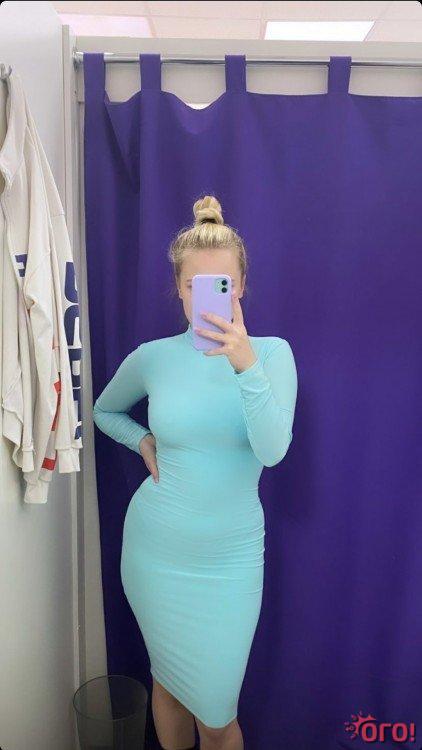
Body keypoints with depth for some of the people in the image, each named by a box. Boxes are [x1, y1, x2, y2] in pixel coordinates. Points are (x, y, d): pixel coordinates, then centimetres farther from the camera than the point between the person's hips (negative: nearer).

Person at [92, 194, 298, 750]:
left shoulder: (272, 352, -8)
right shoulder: (152, 356, -4)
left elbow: (272, 449, -21)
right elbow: (105, 410, 15)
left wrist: (245, 364, -34)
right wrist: (144, 441, -3)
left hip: (231, 555, -1)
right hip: (155, 548, 2)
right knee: (169, 682, 21)